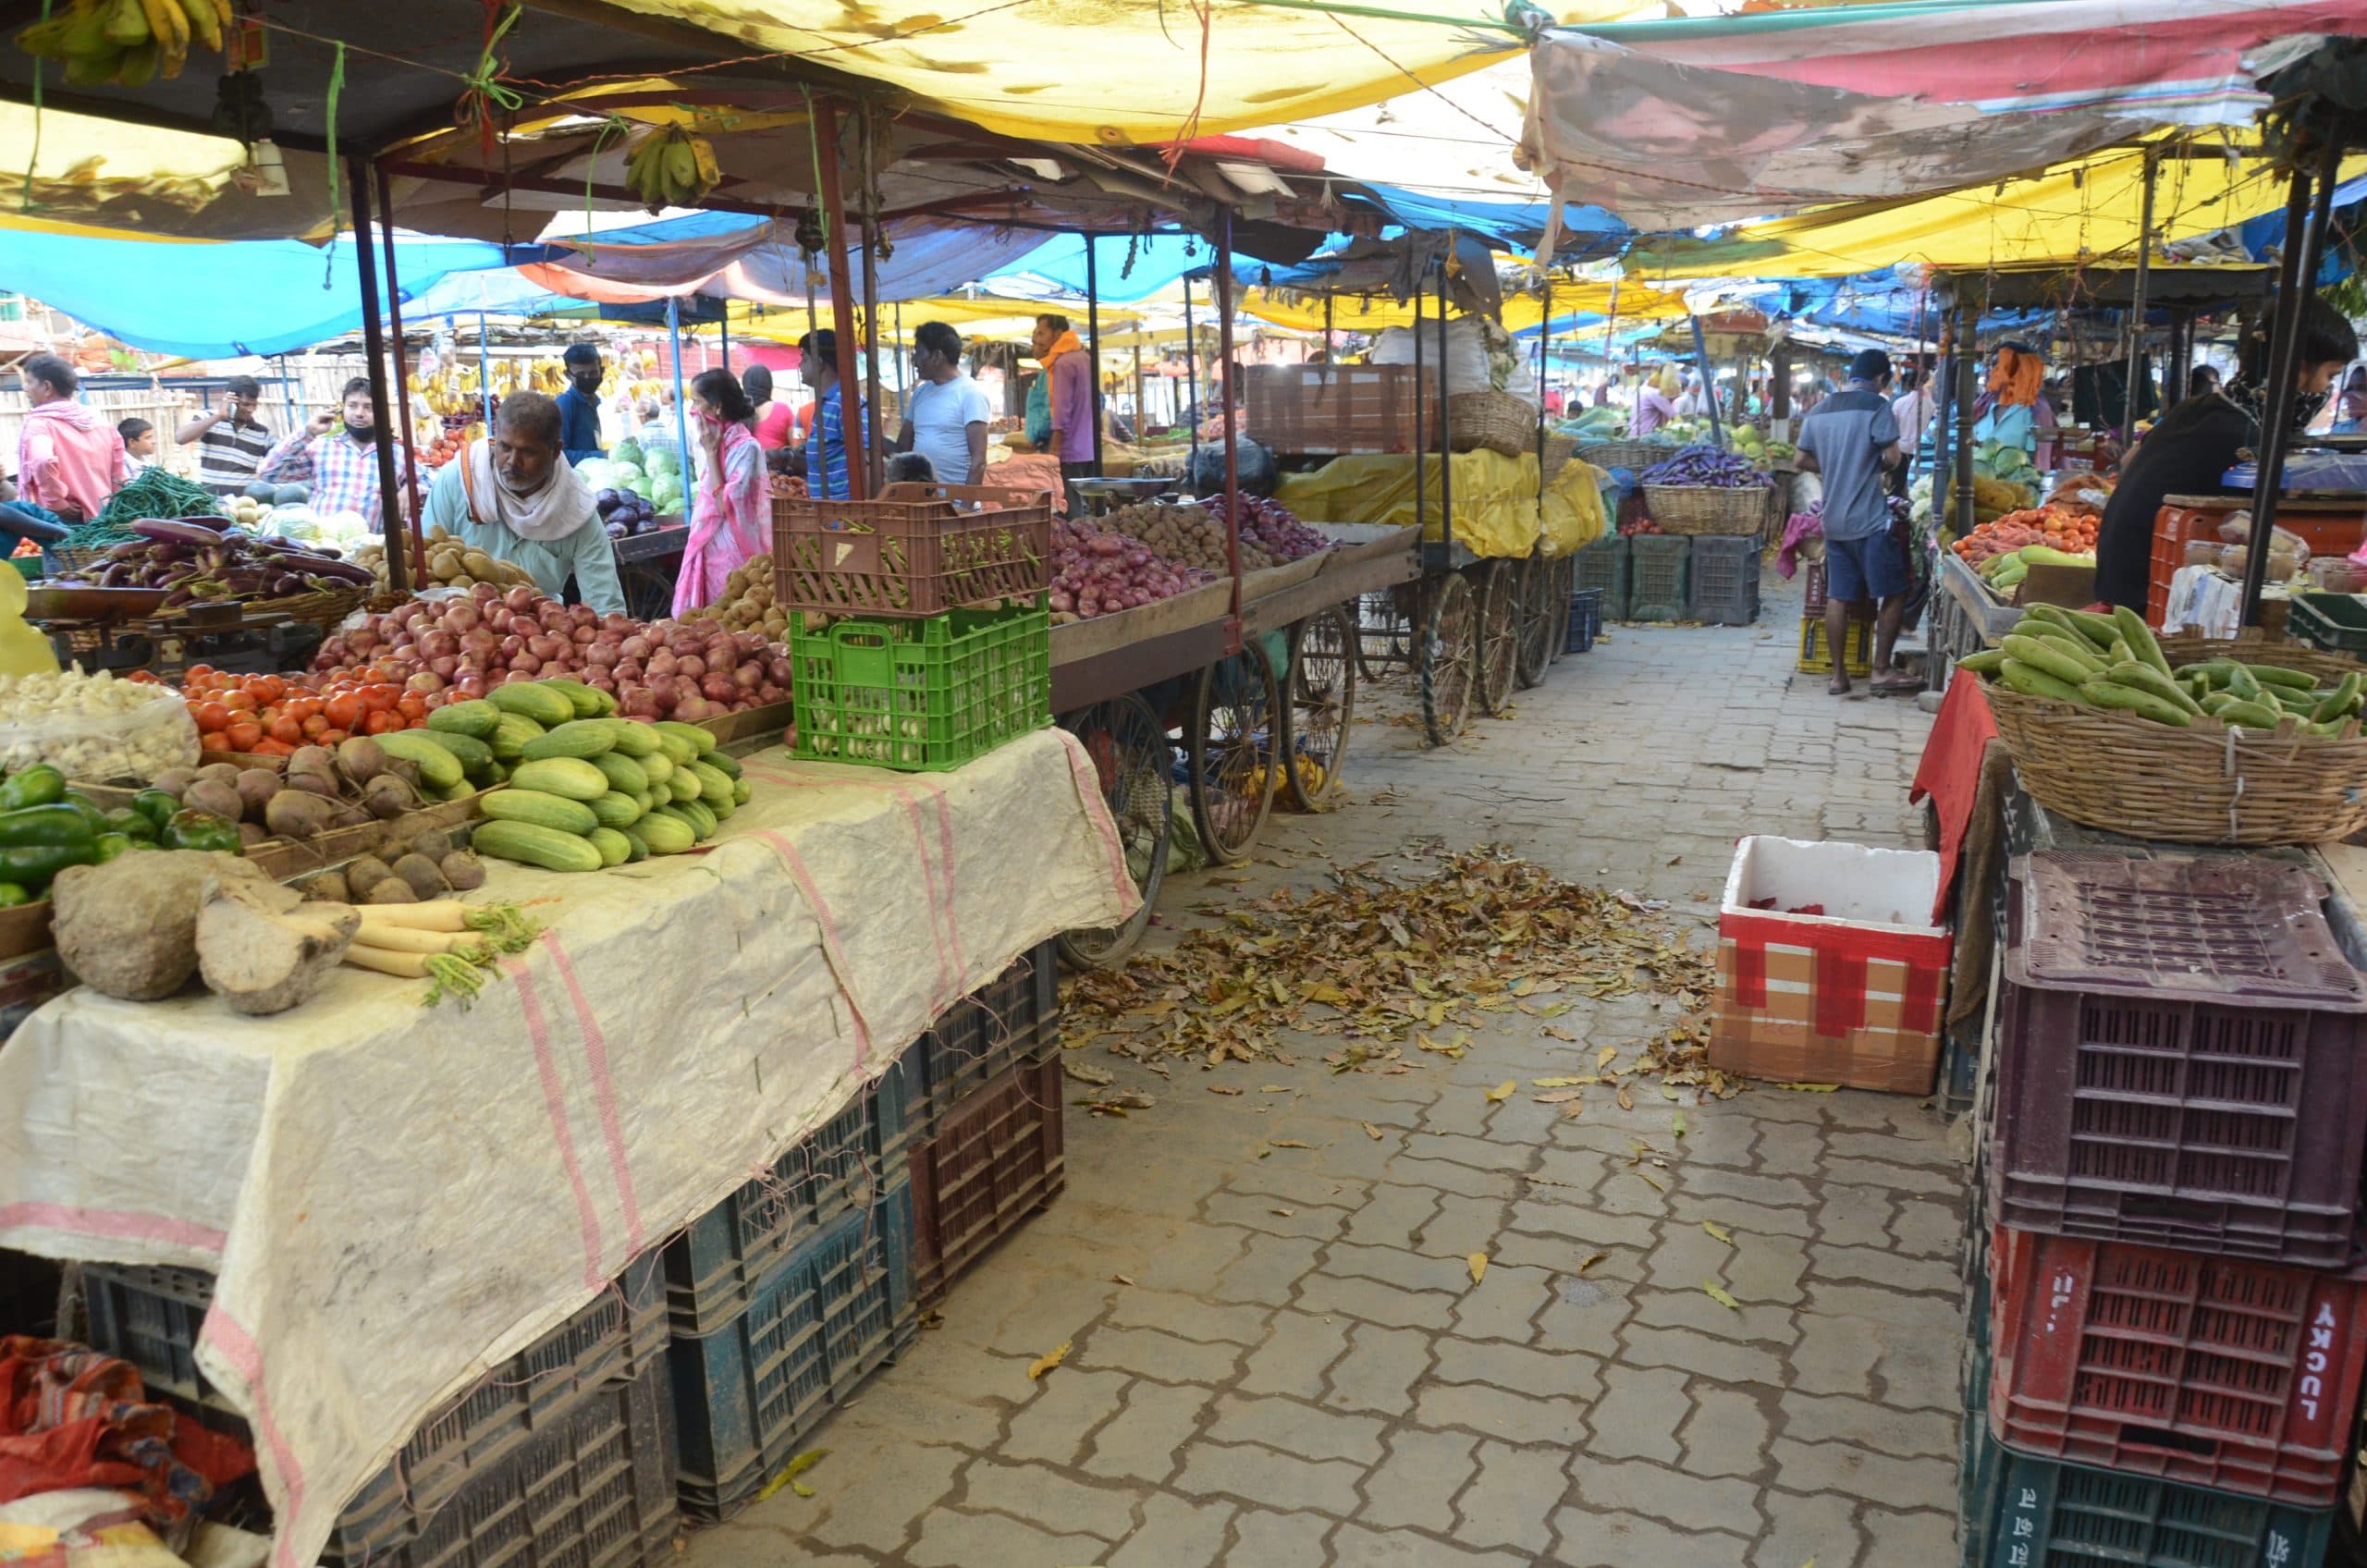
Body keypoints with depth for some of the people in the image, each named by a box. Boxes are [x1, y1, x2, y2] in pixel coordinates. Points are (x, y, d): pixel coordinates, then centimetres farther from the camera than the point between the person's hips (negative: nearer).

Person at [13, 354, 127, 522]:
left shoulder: (39, 424, -7)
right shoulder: (100, 422, 12)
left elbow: (42, 462, -28)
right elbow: (120, 477, 12)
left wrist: (57, 504, -16)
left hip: (63, 522, -6)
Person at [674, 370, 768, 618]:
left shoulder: (745, 447, -12)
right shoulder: (715, 443, 11)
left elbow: (726, 506, -20)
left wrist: (711, 453, -15)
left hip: (729, 552, -8)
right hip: (706, 549, 8)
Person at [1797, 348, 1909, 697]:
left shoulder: (1819, 411, 10)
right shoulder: (1876, 405, -9)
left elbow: (1803, 460, 14)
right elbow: (1892, 456, -13)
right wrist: (1877, 466, 7)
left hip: (1833, 520, 6)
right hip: (1870, 519, -6)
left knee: (1838, 596, 8)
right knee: (1894, 593, 4)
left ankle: (1838, 675, 10)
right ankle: (1882, 670, 5)